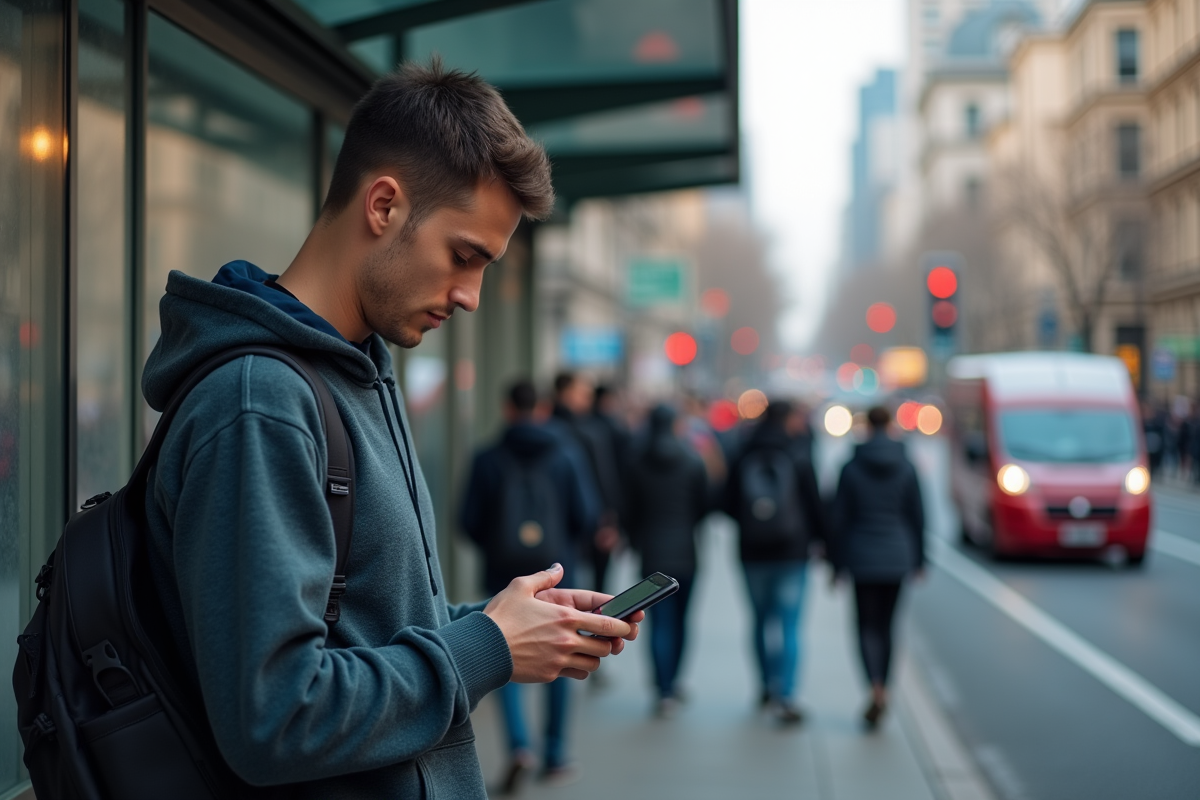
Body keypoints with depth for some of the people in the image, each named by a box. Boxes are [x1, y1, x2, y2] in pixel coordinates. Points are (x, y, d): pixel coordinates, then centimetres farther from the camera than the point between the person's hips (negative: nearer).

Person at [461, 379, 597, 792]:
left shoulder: (488, 460, -5)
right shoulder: (562, 458, -1)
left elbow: (470, 521, -5)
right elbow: (585, 517, -3)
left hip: (504, 571, -1)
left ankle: (519, 745, -15)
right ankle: (555, 756, 16)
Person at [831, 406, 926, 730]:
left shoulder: (851, 468, -6)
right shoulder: (906, 467, -2)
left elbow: (840, 519, -3)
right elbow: (917, 516, 1)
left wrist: (838, 564, 4)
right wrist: (918, 560, 10)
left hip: (862, 558, -2)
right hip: (897, 557, 2)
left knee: (867, 627, 3)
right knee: (886, 626, 14)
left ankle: (876, 688, -20)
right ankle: (883, 695, 18)